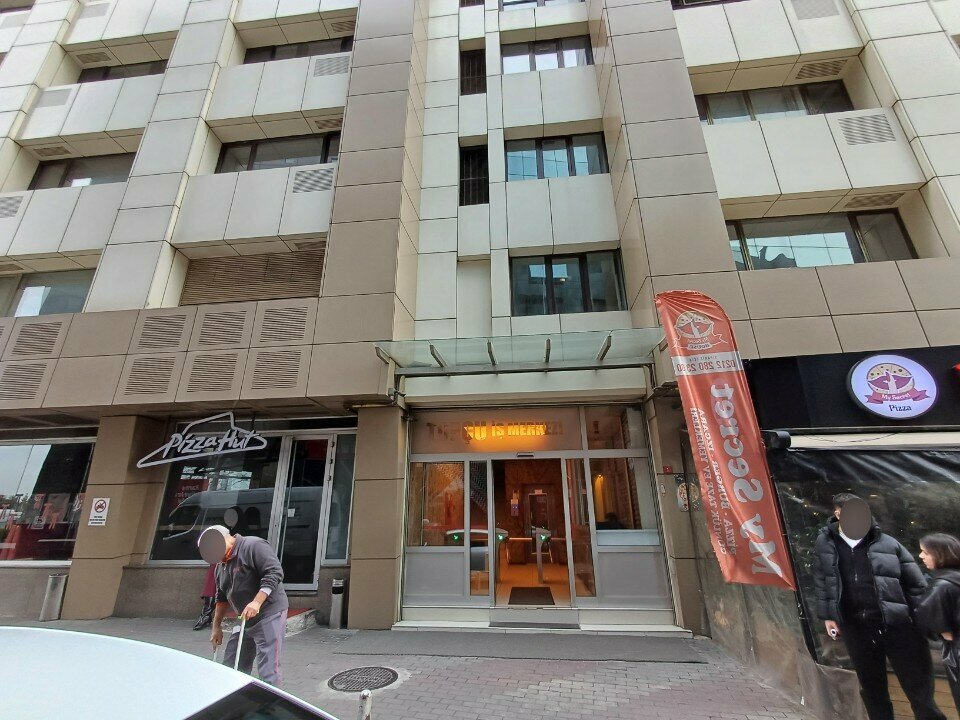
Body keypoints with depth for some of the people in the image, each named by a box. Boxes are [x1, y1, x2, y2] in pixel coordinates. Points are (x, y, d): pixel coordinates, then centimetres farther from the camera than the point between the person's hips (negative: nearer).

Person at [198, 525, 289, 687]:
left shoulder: (254, 546, -16)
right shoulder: (221, 566, 14)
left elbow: (275, 573, -24)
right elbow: (221, 598, 23)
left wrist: (256, 602, -29)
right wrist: (216, 626, 20)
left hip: (269, 615, -9)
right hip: (244, 619, 9)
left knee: (267, 670, -8)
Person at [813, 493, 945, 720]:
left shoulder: (887, 543, 0)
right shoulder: (825, 542, 0)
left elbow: (916, 585, 5)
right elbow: (822, 582, 6)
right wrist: (828, 616, 5)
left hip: (899, 624, 0)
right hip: (855, 627, 0)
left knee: (920, 691, 9)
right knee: (873, 691, 13)